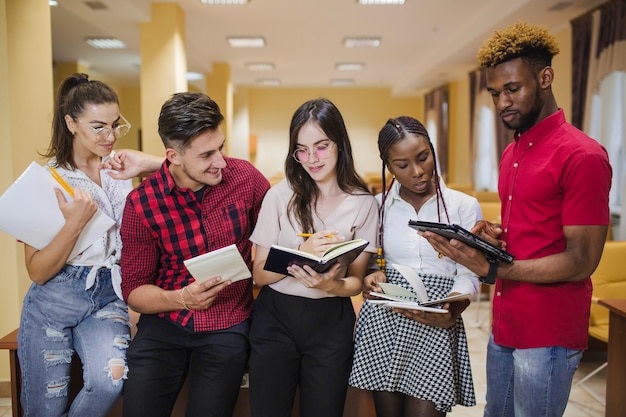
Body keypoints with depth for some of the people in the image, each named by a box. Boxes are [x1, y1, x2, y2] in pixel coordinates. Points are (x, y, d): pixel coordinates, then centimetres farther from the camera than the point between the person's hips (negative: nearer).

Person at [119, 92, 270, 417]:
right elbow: (133, 290, -4)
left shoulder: (245, 177, -8)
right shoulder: (141, 203, -10)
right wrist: (182, 299, -22)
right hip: (163, 325, 0)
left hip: (227, 326, 0)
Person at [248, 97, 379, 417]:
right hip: (276, 318, 0)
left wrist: (334, 285, -23)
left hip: (332, 322, 1)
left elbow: (357, 280, 0)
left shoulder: (363, 203, -2)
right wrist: (303, 252, -23)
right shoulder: (281, 195, -5)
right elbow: (259, 275, -6)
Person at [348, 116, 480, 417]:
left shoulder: (465, 206, -2)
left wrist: (450, 313, -22)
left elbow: (468, 275, -4)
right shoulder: (378, 205, 3)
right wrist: (373, 275, -12)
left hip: (435, 327, -1)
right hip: (382, 323, 2)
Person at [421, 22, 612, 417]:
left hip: (548, 337, -8)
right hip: (505, 327, 8)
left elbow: (581, 261, -18)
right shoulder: (511, 154, 12)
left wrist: (490, 269, -25)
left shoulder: (581, 155, -16)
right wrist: (495, 236, -1)